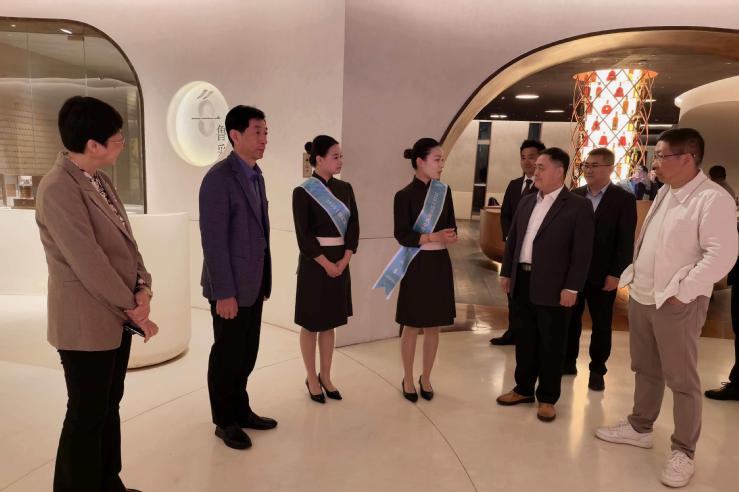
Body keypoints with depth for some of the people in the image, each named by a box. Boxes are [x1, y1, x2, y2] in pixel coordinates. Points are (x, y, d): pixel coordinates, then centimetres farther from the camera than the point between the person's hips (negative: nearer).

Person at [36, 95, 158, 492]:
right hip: (86, 323, -9)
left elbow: (125, 239, 7)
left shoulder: (101, 180, 7)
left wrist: (142, 288, -7)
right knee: (87, 416, 7)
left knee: (109, 406, 20)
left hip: (117, 315, 9)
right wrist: (133, 308, -14)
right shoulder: (58, 189, -21)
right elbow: (89, 263, -23)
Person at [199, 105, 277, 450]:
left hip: (253, 283, 8)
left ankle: (240, 410, 34)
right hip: (231, 286, -8)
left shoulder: (256, 176, 11)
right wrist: (224, 293, -20)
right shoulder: (219, 177, -16)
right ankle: (225, 421, 26)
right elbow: (214, 240, -20)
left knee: (246, 353, 17)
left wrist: (264, 280, 12)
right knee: (227, 355, 8)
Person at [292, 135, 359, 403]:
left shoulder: (345, 188, 5)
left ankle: (325, 377, 27)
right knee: (311, 323, 7)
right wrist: (326, 264, -14)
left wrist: (344, 261, -7)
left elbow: (354, 225, 3)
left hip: (340, 262, 5)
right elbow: (304, 235, -13)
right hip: (314, 263, -5)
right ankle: (311, 379, 22)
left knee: (330, 323, 13)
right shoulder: (302, 192, -9)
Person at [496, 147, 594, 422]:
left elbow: (582, 252, -11)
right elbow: (512, 239, 14)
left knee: (551, 345, 8)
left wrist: (572, 288, -14)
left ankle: (547, 398, 23)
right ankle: (524, 389, 31)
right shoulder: (526, 202, 10)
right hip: (522, 282, 6)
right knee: (525, 340, 16)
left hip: (553, 287, -5)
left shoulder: (578, 206, -8)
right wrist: (506, 272, 11)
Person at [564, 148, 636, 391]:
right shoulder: (575, 195, 5)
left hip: (602, 275, -3)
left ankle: (597, 370, 24)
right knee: (570, 320, 13)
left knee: (601, 325, 9)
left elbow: (626, 241, -9)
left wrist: (615, 274, -13)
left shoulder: (624, 199, -6)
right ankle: (568, 362, 28)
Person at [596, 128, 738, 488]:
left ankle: (683, 452, 19)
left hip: (676, 304, -8)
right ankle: (640, 428, 35)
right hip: (641, 297, 8)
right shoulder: (664, 193, 12)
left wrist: (680, 292, -20)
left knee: (682, 380, 5)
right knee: (645, 370, 20)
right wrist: (634, 277, 9)